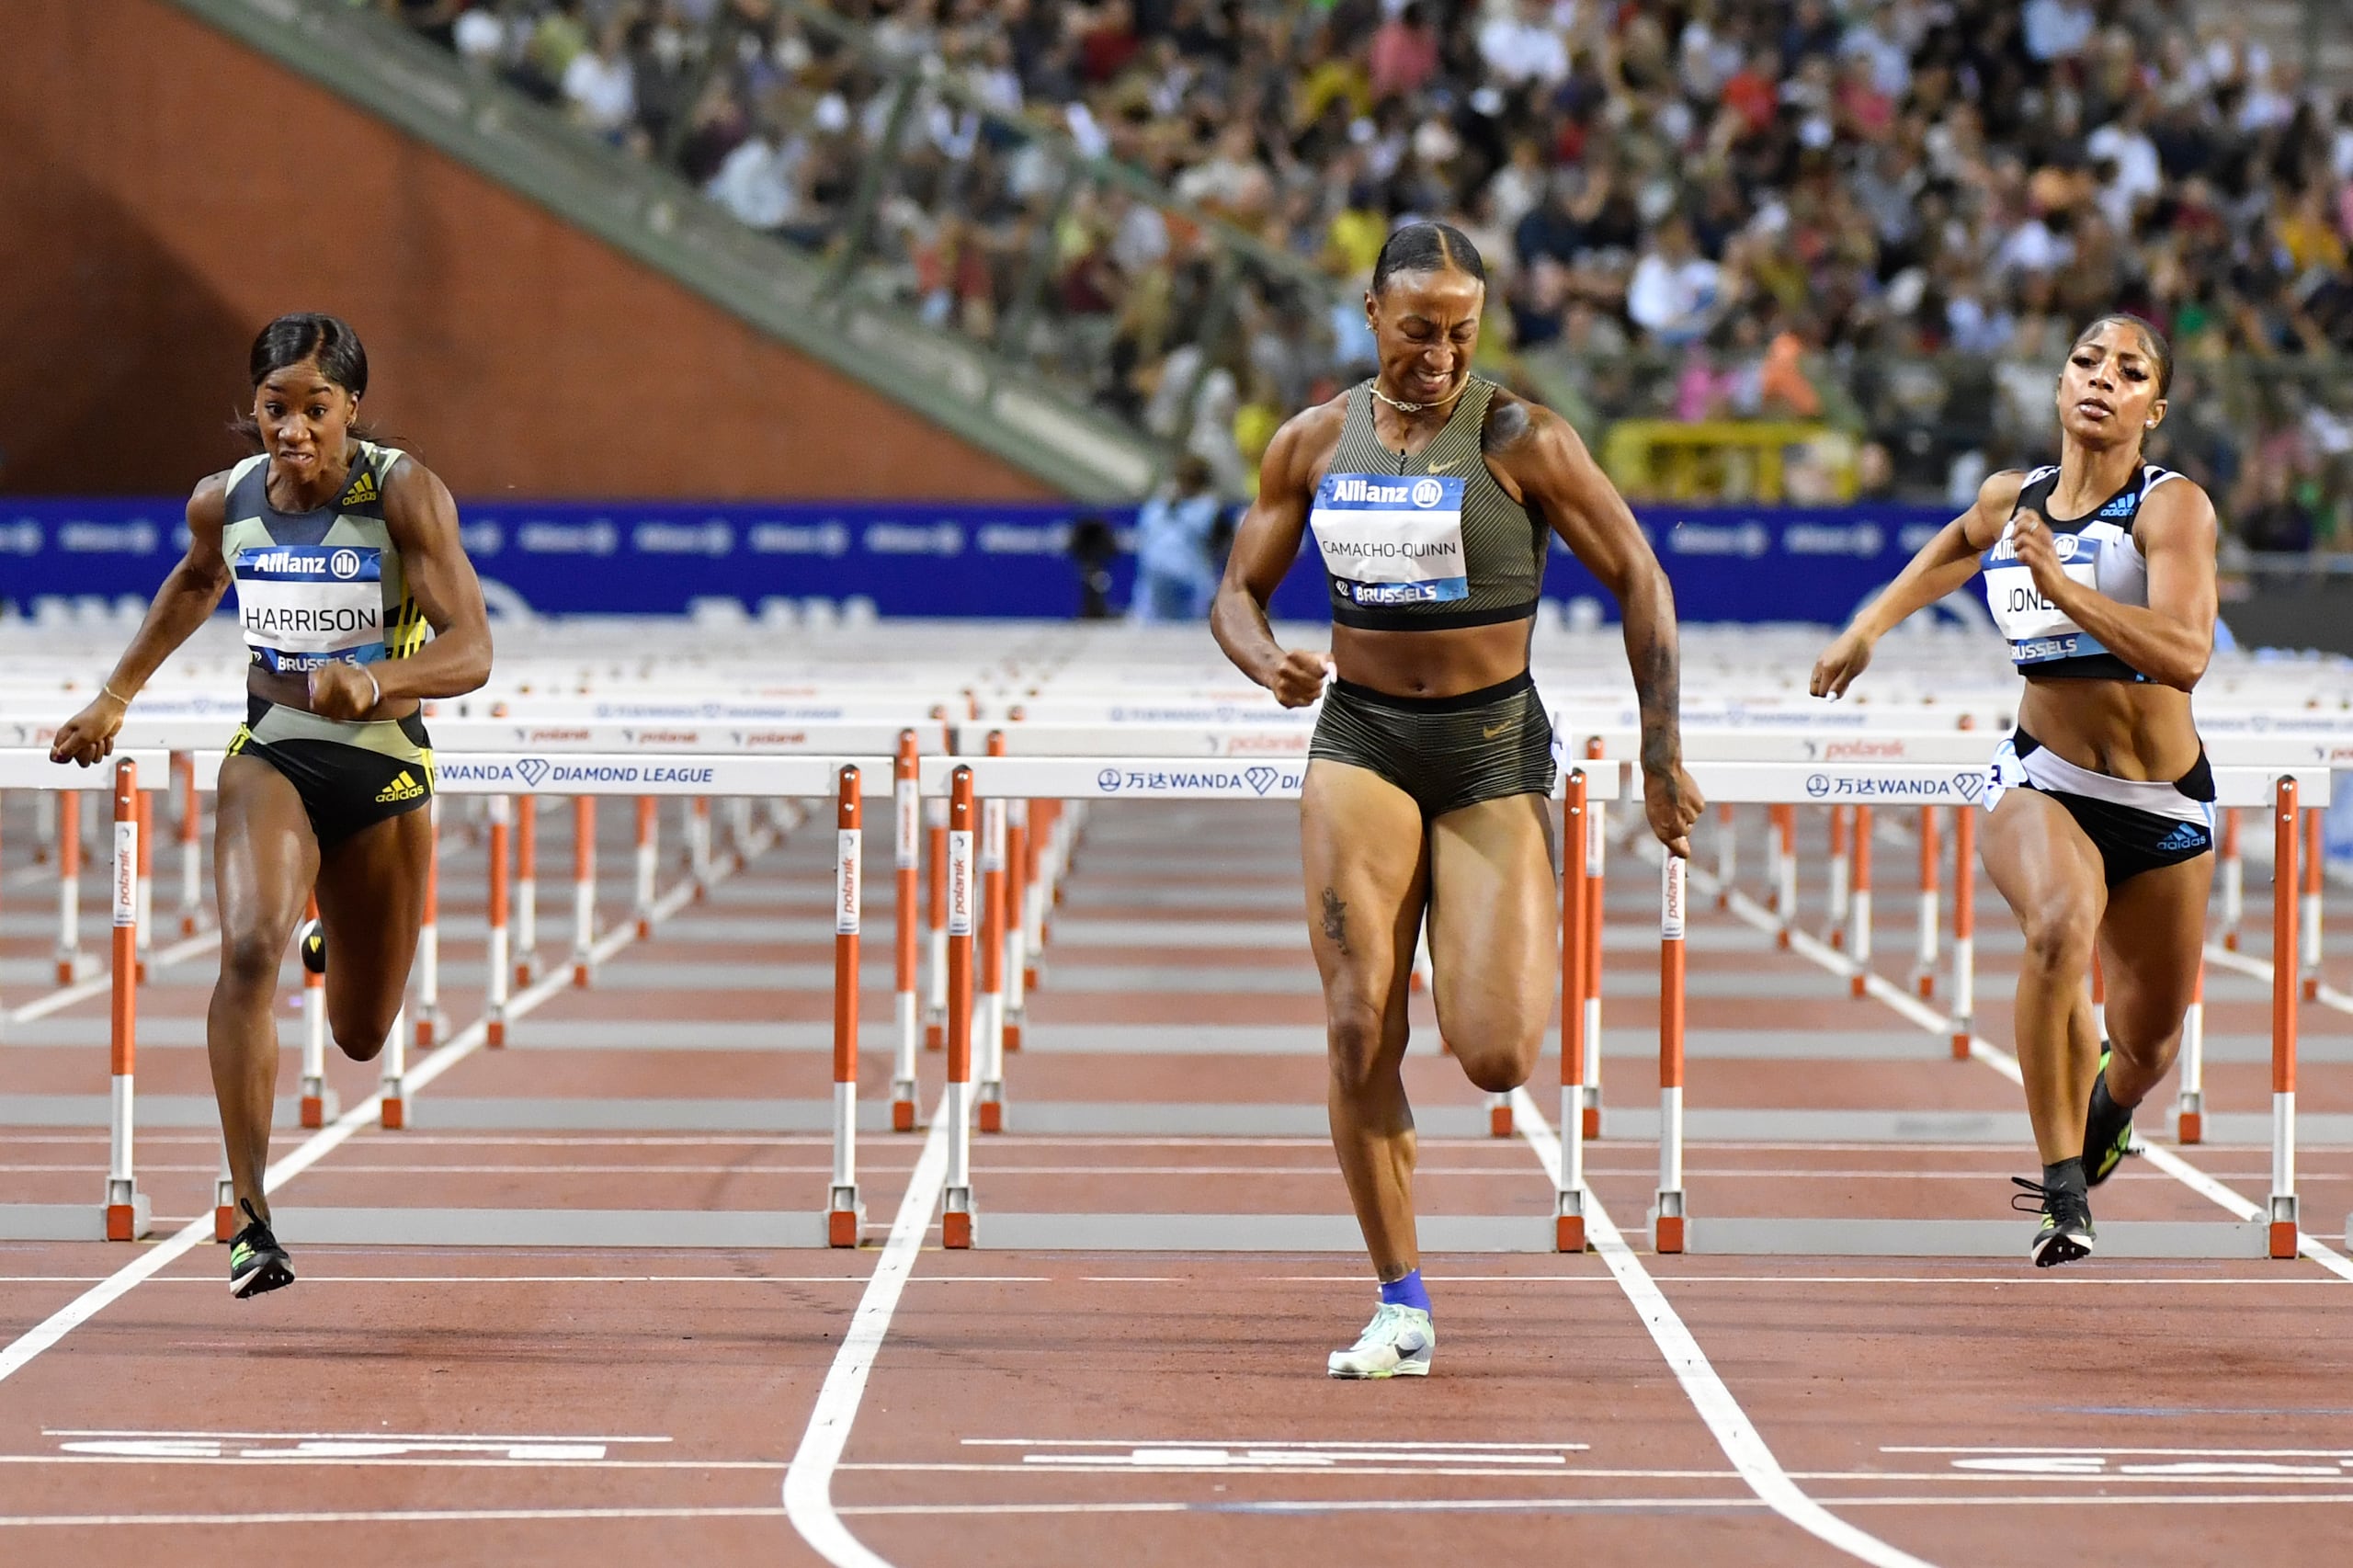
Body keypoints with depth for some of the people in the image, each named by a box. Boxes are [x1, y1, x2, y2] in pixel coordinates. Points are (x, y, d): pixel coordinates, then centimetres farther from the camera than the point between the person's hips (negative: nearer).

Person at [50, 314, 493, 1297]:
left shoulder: (404, 494, -17)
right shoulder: (223, 502, -5)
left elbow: (470, 651, -24)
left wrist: (374, 679, -42)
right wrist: (116, 696, 20)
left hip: (385, 767, -1)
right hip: (270, 755, 1)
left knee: (360, 1039, 14)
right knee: (251, 950, -29)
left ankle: (342, 948, 54)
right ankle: (251, 1219, -30)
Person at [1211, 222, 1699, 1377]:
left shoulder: (1522, 441, -6)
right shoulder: (1313, 444, 5)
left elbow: (1638, 581, -1)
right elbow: (1238, 593, 13)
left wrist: (1662, 756, -2)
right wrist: (1269, 663, -11)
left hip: (1494, 744, -2)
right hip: (1360, 739, 2)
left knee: (1495, 1057, -11)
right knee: (1359, 1028, -11)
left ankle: (1522, 965, 29)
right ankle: (1401, 1307, -2)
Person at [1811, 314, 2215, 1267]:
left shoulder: (2173, 508, -14)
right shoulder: (2009, 500, 0)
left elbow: (2185, 656, -30)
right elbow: (1961, 544, 27)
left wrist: (2065, 587, -37)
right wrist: (1869, 627, 22)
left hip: (2164, 807, -1)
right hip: (2040, 784, 1)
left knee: (2147, 1050, 11)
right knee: (2061, 923, -34)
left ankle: (2103, 1115, 52)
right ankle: (2063, 1192, -29)